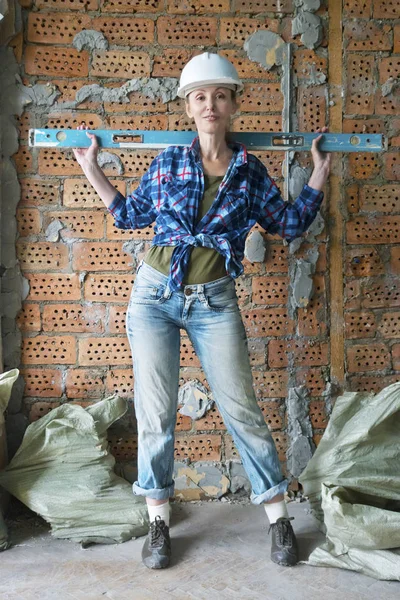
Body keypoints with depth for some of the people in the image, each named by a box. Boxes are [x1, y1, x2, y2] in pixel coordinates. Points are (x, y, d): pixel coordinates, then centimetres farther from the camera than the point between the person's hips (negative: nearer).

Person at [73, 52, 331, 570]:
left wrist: (318, 177, 9)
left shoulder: (250, 171, 3)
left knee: (241, 410, 1)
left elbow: (289, 223, 13)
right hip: (155, 295, 1)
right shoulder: (168, 162, 3)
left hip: (214, 302, 0)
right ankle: (159, 521, 20)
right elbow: (131, 215, 15)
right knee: (156, 411, 4)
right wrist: (92, 170, 13)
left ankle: (278, 516, 18)